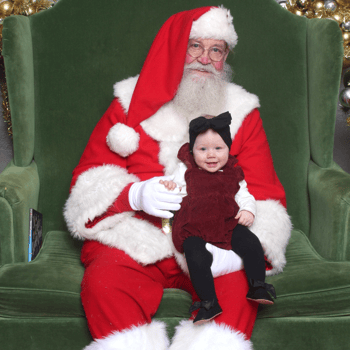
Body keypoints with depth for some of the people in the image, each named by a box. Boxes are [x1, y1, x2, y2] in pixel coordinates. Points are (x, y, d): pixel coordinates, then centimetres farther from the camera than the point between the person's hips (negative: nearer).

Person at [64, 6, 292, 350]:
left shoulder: (242, 114, 11)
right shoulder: (132, 104, 10)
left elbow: (265, 196, 4)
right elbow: (87, 179, 7)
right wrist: (135, 194, -15)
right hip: (135, 240, 0)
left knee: (237, 284, -31)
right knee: (103, 282, -29)